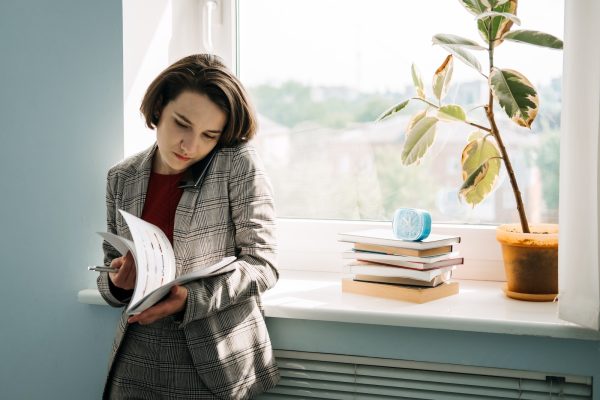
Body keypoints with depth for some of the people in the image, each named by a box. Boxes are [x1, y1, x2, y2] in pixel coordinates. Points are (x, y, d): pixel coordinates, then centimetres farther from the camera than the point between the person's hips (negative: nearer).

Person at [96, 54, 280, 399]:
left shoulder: (239, 164, -10)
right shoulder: (122, 178, 2)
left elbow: (262, 262, -11)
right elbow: (110, 278, 10)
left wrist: (191, 299, -24)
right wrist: (117, 283, -14)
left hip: (216, 360, -3)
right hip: (137, 360, 4)